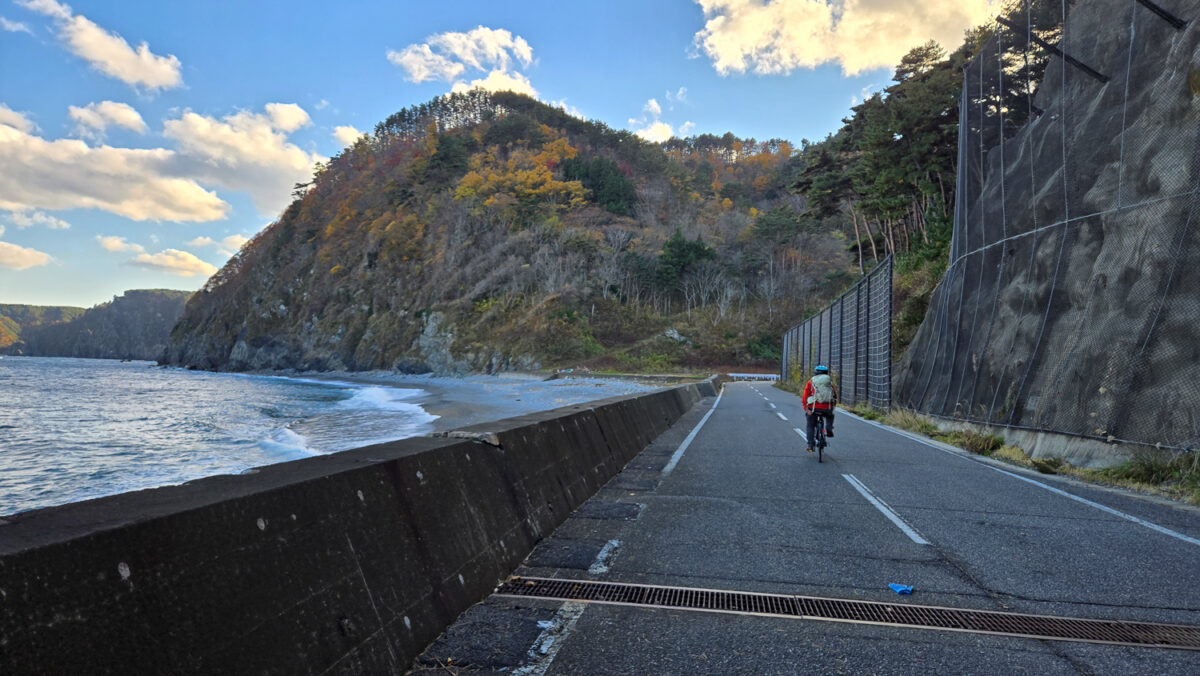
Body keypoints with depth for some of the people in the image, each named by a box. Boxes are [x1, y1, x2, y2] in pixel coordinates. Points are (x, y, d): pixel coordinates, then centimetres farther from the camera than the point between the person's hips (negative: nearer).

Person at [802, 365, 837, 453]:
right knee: (830, 416, 34)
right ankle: (828, 428, 9)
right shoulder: (829, 382, 15)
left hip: (813, 408, -1)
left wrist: (805, 408, 14)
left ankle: (810, 445, 9)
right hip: (827, 408, 1)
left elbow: (805, 396, 5)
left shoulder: (811, 382, 10)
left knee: (811, 427, 15)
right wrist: (833, 405, 35)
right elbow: (835, 395, 20)